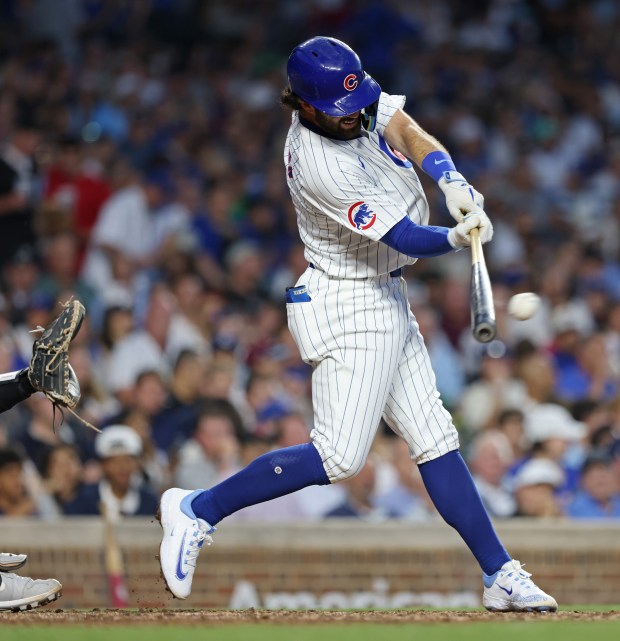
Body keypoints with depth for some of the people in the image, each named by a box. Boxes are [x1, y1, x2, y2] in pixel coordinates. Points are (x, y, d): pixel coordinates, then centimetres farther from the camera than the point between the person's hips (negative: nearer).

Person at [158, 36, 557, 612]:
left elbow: (408, 132, -10)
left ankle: (500, 576, 9)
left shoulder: (355, 102, -2)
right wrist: (457, 237, -42)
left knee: (435, 439, 8)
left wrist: (451, 182, -27)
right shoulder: (319, 167, -27)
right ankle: (198, 511, 1)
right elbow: (408, 239, -26)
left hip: (385, 302, 9)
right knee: (339, 456, -11)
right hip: (350, 309, -9)